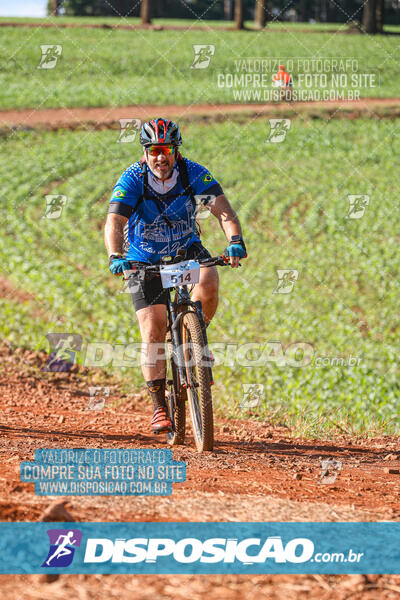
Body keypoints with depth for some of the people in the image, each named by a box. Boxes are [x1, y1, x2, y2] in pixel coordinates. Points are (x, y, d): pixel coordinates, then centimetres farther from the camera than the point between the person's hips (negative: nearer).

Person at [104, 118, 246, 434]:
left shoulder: (193, 174, -17)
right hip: (146, 259, -1)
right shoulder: (133, 179, -21)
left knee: (208, 282, -32)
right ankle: (159, 407, 0)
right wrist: (116, 257, -50)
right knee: (153, 333, -10)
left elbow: (222, 209, -27)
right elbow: (114, 222, -31)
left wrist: (235, 240, -46)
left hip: (186, 249, 1)